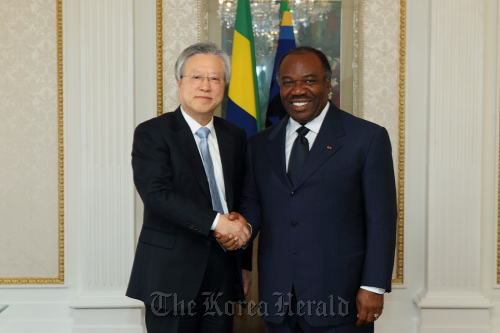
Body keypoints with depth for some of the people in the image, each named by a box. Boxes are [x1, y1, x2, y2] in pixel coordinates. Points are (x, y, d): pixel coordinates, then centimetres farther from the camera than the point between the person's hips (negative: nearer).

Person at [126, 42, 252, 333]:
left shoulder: (236, 136, 9)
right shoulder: (152, 133, -6)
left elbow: (240, 202, 12)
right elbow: (156, 193, -19)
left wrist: (245, 264, 13)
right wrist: (215, 221, -25)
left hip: (223, 274, 5)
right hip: (171, 274, -4)